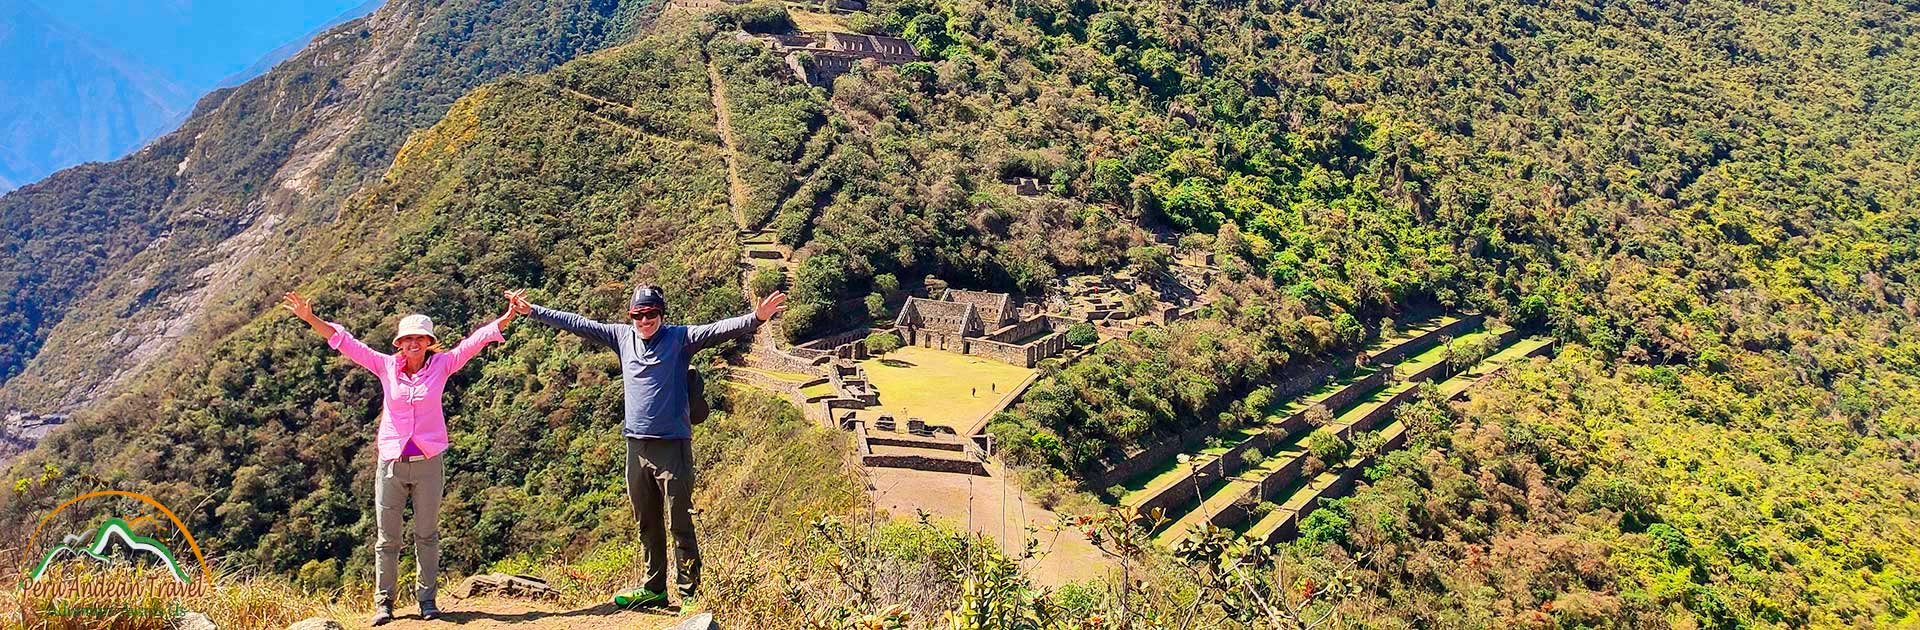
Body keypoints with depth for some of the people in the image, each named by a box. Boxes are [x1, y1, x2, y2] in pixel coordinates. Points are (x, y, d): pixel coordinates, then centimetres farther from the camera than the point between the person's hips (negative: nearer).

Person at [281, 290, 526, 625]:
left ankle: (426, 599, 15)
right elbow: (344, 340, 2)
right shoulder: (386, 366, 2)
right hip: (391, 463, 1)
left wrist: (508, 316, -11)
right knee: (387, 538, 6)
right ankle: (383, 602, 14)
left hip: (428, 463, -1)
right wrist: (310, 318, -6)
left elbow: (477, 340, -4)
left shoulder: (442, 365, 1)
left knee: (427, 535, 7)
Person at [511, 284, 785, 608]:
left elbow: (718, 329, -18)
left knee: (680, 524, -2)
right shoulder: (622, 336, 10)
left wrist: (756, 318, -34)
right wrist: (532, 311, 17)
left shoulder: (680, 338, -4)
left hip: (673, 446, -5)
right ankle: (653, 588, 28)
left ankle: (690, 594, 4)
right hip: (636, 445, 5)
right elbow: (577, 323, 15)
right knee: (647, 524, 16)